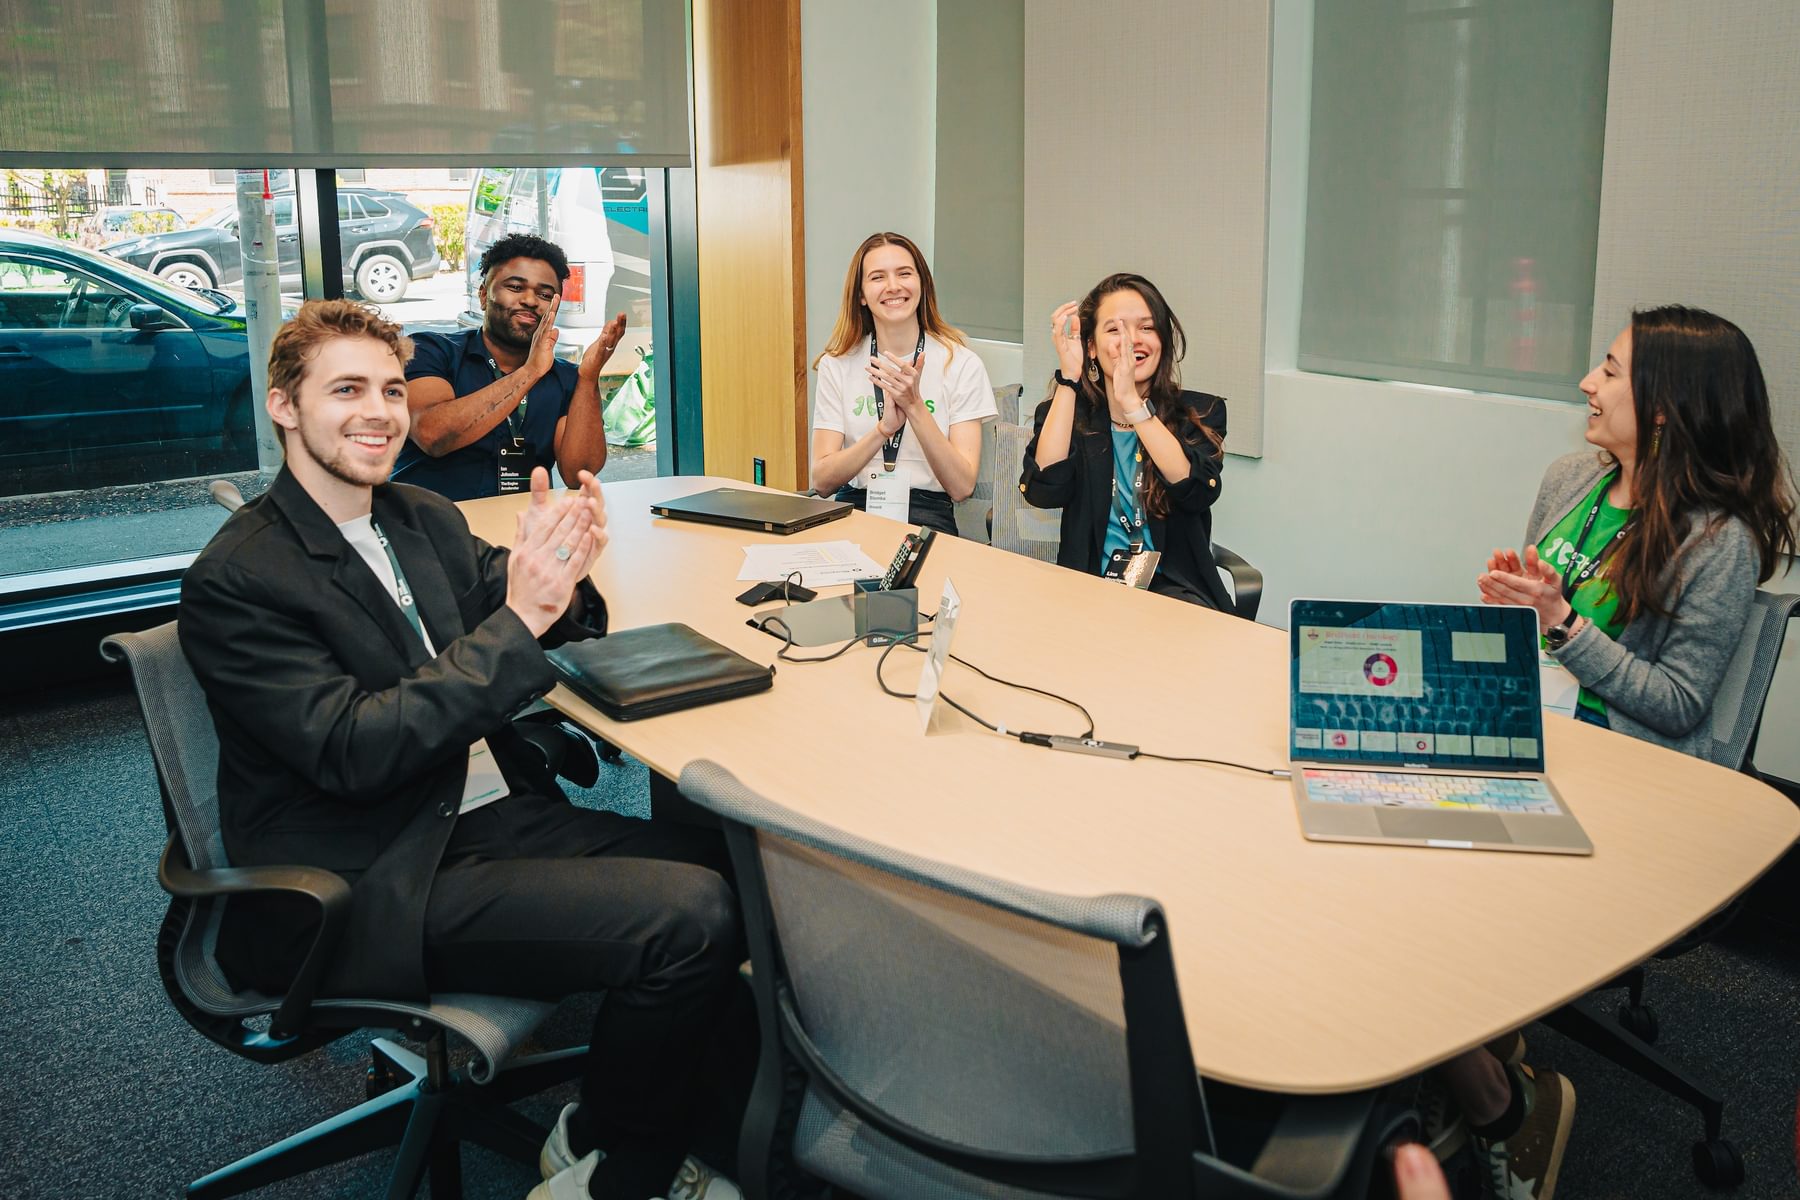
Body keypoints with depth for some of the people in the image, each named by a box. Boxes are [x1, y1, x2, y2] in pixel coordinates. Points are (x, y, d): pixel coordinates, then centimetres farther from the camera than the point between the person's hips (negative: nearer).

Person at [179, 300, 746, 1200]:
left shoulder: (427, 520, 11)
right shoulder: (235, 579, -11)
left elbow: (542, 643, 9)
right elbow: (352, 752, -20)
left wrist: (559, 576, -15)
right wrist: (517, 618, -26)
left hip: (492, 814, 8)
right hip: (373, 886, -7)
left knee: (725, 868, -11)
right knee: (689, 920, -21)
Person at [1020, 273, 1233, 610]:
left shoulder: (1200, 412, 8)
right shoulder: (1067, 412, 9)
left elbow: (1197, 490, -13)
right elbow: (1043, 491, -11)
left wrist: (1131, 401, -17)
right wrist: (1068, 379, -10)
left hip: (1174, 586, -1)